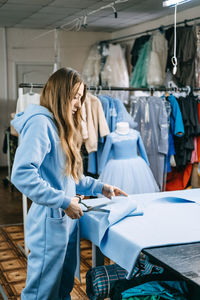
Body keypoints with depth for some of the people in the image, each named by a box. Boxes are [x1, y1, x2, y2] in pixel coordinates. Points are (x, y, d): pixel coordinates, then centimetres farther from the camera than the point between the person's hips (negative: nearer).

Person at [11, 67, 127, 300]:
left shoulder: (61, 127, 15)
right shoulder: (40, 123, -16)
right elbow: (21, 175, -27)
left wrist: (101, 188, 15)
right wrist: (63, 201, -23)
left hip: (67, 219, 9)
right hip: (49, 223, -9)